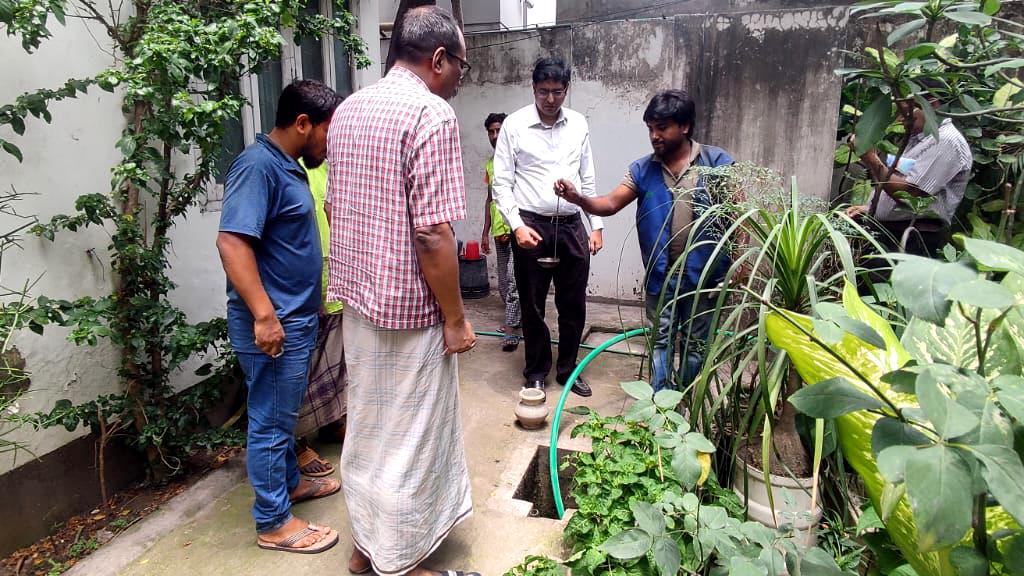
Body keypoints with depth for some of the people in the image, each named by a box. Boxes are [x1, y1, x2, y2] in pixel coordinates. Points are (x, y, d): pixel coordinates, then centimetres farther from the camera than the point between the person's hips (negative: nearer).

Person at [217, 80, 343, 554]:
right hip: (272, 323, -10)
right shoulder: (259, 165, -18)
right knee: (270, 419, 3)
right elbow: (232, 242, -26)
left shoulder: (288, 165, 13)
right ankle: (273, 522, 16)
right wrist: (264, 315, -29)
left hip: (296, 317, 10)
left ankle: (289, 481, 40)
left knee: (283, 412, 23)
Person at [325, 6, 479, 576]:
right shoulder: (432, 114, -17)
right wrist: (456, 319, -13)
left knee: (368, 425, 21)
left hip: (359, 298, 8)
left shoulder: (348, 109, 9)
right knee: (407, 440, 7)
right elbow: (433, 234, -23)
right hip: (410, 309, -8)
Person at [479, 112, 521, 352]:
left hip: (516, 228, -7)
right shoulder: (490, 164, 16)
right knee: (503, 281, 13)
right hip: (499, 231, 7)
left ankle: (512, 329, -9)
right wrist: (485, 232, 18)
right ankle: (514, 319, 27)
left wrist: (512, 228, -17)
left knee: (512, 278, -12)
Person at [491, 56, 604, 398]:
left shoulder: (578, 124, 8)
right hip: (532, 226, -3)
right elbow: (502, 183, -5)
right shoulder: (514, 125, -4)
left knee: (574, 305, 10)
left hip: (572, 226, 4)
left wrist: (597, 225, 8)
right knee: (533, 305, 7)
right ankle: (536, 372, 25)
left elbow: (588, 179, 12)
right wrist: (517, 225, -16)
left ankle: (567, 369, 28)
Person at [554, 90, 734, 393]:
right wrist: (578, 198, -26)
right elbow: (611, 203, -7)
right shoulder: (643, 169, 1)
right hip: (660, 275, 2)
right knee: (661, 340, 11)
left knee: (695, 343, 12)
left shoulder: (718, 162, -6)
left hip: (702, 274, -2)